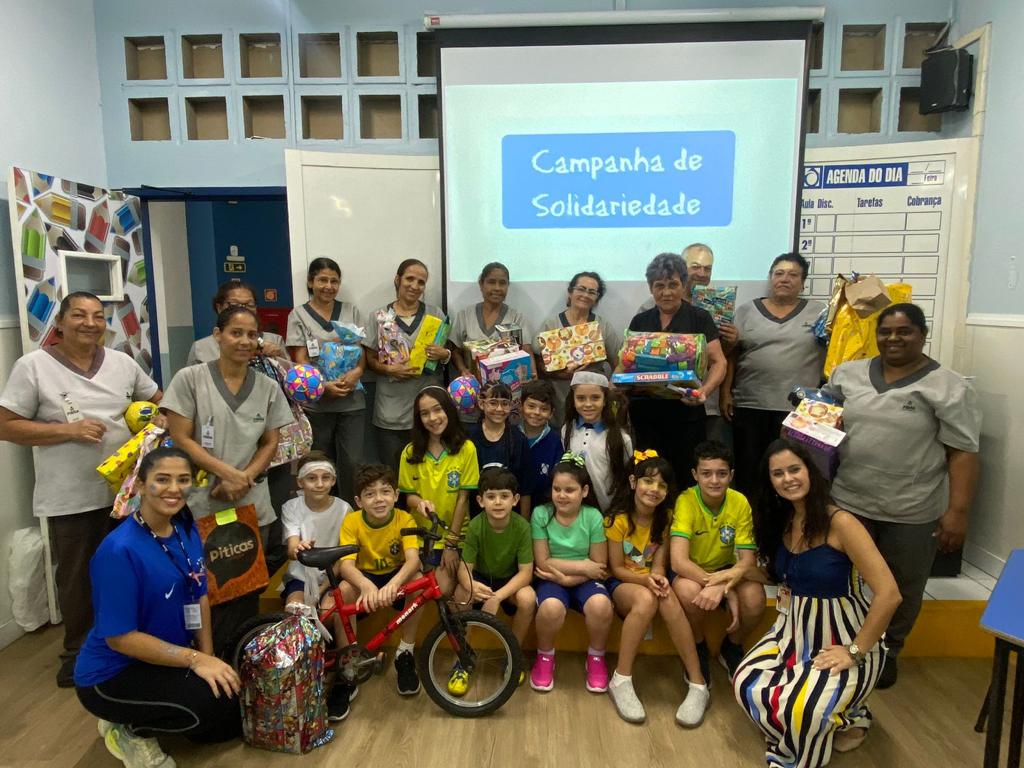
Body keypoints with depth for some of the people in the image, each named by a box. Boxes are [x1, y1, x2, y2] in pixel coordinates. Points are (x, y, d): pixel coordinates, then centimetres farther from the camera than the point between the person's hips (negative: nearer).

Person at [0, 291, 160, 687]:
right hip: (70, 498, -3)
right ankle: (78, 652, 34)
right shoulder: (33, 365, -8)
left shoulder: (122, 362, 3)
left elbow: (157, 400, 15)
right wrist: (68, 431, -19)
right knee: (77, 578, 12)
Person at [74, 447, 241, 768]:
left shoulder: (187, 530, -4)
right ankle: (131, 729, -1)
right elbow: (119, 637, -25)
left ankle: (144, 717, 21)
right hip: (112, 674, -8)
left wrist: (208, 657, -5)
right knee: (217, 702, -28)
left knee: (234, 722, 8)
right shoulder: (120, 550, -27)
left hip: (165, 661, 8)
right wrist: (195, 659, -26)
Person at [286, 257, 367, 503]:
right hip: (316, 401, -1)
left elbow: (362, 351, 9)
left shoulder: (351, 311, 11)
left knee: (352, 463, -3)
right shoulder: (299, 315, 4)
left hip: (352, 399, 1)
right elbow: (300, 361, -2)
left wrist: (357, 371, -13)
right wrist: (323, 385, -18)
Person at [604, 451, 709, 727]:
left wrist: (658, 578, -26)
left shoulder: (665, 518, 0)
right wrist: (645, 580, -27)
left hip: (650, 581, 3)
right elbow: (617, 569, -9)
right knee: (645, 599, -37)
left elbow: (658, 563, -2)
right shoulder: (618, 519, -13)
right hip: (621, 583, -3)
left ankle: (698, 684, -24)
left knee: (669, 601, -32)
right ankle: (621, 681, -26)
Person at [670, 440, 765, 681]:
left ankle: (732, 647, 6)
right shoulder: (686, 501, -24)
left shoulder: (740, 502, -15)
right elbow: (678, 561, -32)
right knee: (689, 590, -36)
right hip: (690, 573, -2)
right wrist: (727, 592, -39)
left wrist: (721, 585, -37)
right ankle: (699, 649, -3)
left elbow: (746, 560, -16)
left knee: (754, 597, -28)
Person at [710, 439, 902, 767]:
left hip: (843, 641, -6)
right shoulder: (780, 520, 0)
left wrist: (855, 652, -19)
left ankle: (848, 717, 10)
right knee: (746, 684, -13)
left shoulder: (840, 522, -23)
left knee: (797, 707, -26)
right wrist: (741, 571, -4)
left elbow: (888, 594, -25)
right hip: (794, 632, 6)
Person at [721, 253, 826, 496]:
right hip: (749, 405, 1)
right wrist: (725, 393, 1)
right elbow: (731, 355, 6)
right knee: (748, 469, 6)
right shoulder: (746, 311, 8)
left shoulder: (819, 312, 7)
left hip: (798, 408, 0)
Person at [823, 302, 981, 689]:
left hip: (912, 512, -2)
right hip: (847, 503, 2)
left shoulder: (949, 388, -6)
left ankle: (887, 652, 36)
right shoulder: (847, 374, 4)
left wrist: (957, 511, -13)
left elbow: (963, 453, -8)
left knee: (901, 589, 14)